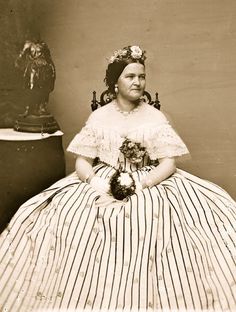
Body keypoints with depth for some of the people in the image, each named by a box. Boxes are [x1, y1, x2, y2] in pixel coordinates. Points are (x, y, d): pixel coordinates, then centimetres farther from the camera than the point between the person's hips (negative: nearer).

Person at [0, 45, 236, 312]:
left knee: (155, 220, -31)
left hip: (151, 185, 0)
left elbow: (168, 163, -3)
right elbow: (82, 161, 3)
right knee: (67, 218, -23)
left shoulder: (156, 117, 4)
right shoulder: (99, 116, 6)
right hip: (103, 184, 1)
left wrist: (142, 185, -20)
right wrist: (94, 182, -18)